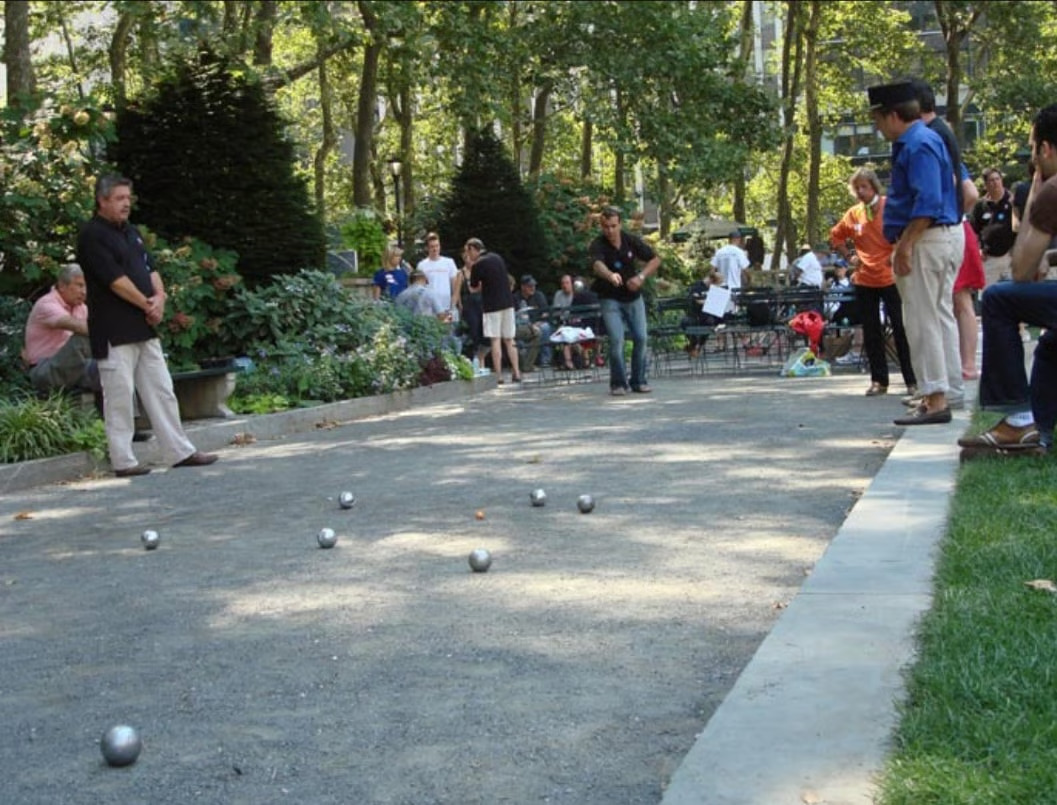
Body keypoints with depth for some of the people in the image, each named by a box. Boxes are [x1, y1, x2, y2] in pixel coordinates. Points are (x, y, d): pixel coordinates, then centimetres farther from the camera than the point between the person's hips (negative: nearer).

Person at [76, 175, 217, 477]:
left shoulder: (131, 232, 17)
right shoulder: (92, 236, -10)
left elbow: (150, 270, 15)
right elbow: (116, 280, -16)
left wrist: (159, 298, -4)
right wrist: (147, 305, -10)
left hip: (144, 328, 9)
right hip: (114, 332, -8)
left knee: (162, 391, 10)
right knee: (120, 396, -3)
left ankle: (181, 452, 15)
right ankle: (123, 461, 3)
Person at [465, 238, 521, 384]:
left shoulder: (478, 265, -10)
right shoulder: (498, 258, 11)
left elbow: (473, 285, 1)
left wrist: (470, 266, 5)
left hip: (492, 305, -6)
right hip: (508, 302, 6)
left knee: (495, 341, -5)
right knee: (509, 340, 10)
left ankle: (498, 376, -8)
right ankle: (516, 373, 8)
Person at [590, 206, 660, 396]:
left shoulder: (632, 240, -5)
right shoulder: (598, 245, -16)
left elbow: (655, 260, 2)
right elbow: (597, 265, -37)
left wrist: (642, 276, -15)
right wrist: (610, 275, -59)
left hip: (633, 297, 3)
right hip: (610, 299, -3)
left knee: (640, 338, -1)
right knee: (616, 339, -14)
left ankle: (639, 380, 13)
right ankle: (618, 383, -2)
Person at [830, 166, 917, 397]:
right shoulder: (853, 215, 5)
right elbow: (835, 236, 20)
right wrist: (848, 257, 10)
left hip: (890, 278, -4)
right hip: (864, 281, 4)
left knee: (901, 330, -2)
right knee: (871, 333, 7)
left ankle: (912, 380, 3)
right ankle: (878, 381, 16)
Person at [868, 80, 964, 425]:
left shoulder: (919, 145, -16)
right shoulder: (919, 140, 16)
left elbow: (928, 203, -24)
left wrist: (904, 245, -23)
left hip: (929, 239, -11)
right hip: (945, 237, 11)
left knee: (924, 321, -7)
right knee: (938, 316, 13)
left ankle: (935, 401, -5)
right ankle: (937, 396, 20)